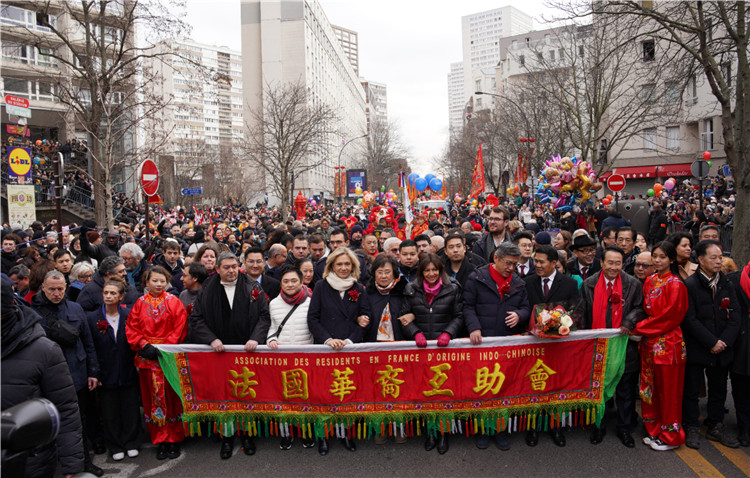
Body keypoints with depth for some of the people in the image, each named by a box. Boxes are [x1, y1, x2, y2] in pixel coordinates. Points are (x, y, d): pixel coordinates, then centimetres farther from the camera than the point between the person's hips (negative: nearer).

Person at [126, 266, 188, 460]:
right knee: (152, 397, 6)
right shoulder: (140, 303, 7)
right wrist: (144, 346, -10)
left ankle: (174, 439, 13)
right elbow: (131, 329, 4)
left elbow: (180, 328, -4)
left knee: (171, 397, 2)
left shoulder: (174, 302, 1)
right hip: (147, 357, 2)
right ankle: (160, 441, 16)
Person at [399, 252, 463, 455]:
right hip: (420, 347, 1)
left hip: (445, 346, -1)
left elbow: (459, 316, 4)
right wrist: (416, 333, -8)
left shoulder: (452, 289, 3)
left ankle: (443, 431, 12)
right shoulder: (412, 290, 6)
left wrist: (448, 333, -11)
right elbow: (405, 317, 8)